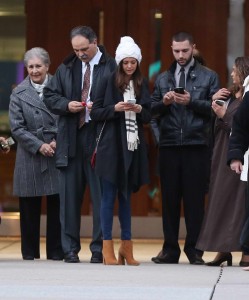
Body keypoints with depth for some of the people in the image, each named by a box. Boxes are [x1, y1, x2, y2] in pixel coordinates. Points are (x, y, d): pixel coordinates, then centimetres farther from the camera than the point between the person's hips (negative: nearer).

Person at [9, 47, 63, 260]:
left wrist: (57, 142, -10)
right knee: (29, 207, 4)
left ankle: (56, 252, 9)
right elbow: (17, 128, 0)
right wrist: (39, 146, -10)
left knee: (57, 205, 1)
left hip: (58, 153, 0)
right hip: (30, 155, 0)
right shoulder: (19, 94, 4)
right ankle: (29, 252, 13)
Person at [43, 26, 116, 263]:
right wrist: (67, 105, -4)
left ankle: (99, 249, 7)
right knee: (69, 196, 5)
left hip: (99, 138, -4)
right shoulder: (66, 68, 13)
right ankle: (70, 249, 11)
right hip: (71, 139, 4)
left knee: (101, 197, -1)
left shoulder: (111, 67, -3)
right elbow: (49, 96, 14)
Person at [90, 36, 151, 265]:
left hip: (133, 146, 4)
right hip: (112, 145, -4)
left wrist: (139, 109, -8)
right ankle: (108, 248, 0)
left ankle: (126, 246, 15)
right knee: (109, 195, -2)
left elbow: (148, 117, 12)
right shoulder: (109, 83, -2)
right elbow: (95, 113, -3)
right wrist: (115, 108, -18)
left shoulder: (142, 85, 9)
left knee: (126, 195, 10)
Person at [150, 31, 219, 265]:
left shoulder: (208, 77, 7)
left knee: (195, 199, -2)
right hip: (169, 146, 3)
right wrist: (164, 102, -7)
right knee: (169, 198, 4)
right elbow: (152, 110, 13)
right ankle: (170, 249, 10)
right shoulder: (163, 79, 15)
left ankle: (194, 249, 4)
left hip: (196, 145, -3)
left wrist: (191, 101, -14)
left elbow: (215, 107, -2)